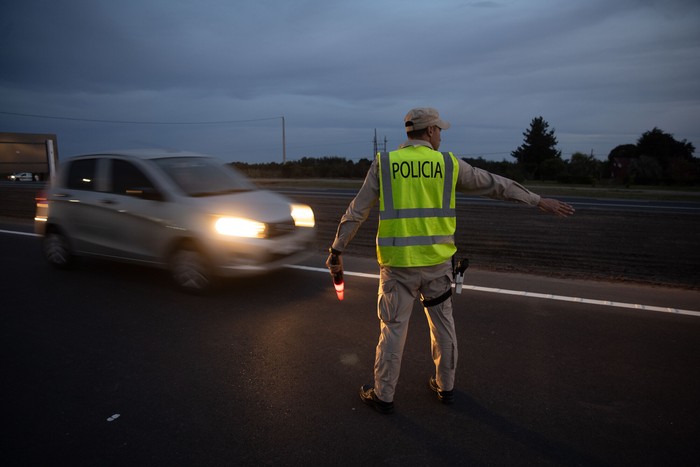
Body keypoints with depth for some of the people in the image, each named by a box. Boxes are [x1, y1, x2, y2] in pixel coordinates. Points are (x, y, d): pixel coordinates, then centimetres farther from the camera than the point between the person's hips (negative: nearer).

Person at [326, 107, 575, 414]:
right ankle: (445, 386, 34)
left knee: (393, 328, 9)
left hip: (397, 264, -1)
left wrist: (337, 250, 7)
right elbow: (496, 185, 9)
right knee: (442, 324, 19)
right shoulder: (448, 164, 1)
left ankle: (383, 395, 21)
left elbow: (357, 211, -1)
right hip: (437, 262, 1)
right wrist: (540, 201, 20)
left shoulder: (384, 163, -1)